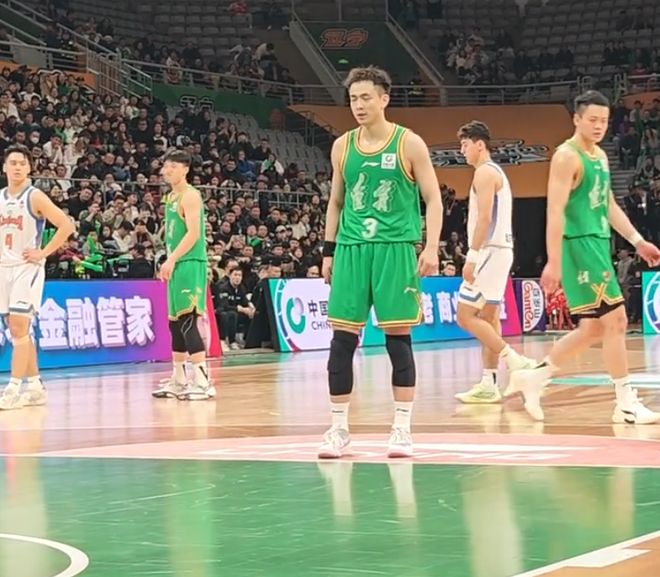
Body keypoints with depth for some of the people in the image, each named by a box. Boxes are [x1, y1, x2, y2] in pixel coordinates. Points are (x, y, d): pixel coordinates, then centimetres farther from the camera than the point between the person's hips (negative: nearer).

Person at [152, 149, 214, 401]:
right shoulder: (171, 197, 19)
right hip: (177, 265, 10)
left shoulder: (190, 195, -9)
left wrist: (172, 259, -22)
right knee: (176, 322, 12)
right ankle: (178, 380, 20)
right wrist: (170, 262, 15)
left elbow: (194, 233, -19)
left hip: (190, 264, -10)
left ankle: (203, 382, -14)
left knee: (188, 321, -13)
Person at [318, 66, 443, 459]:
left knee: (398, 338, -1)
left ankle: (403, 429, 7)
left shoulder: (409, 144, -2)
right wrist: (329, 250, 11)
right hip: (351, 248, 3)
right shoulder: (342, 146, 9)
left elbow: (433, 199, -2)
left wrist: (431, 247, -12)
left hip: (396, 248, -3)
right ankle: (339, 429, 9)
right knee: (342, 338, 1)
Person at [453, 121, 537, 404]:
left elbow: (485, 218, -19)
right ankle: (489, 385, 9)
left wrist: (472, 256, -22)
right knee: (488, 316, 9)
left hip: (490, 251, -10)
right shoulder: (496, 172, 21)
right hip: (500, 250, 10)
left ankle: (516, 361, -13)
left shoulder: (484, 172, -10)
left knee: (465, 315, -10)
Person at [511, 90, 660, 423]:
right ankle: (627, 406, -4)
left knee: (594, 328, 12)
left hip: (598, 245, 10)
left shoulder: (600, 156, 16)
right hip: (580, 245, -10)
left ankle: (534, 377, 22)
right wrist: (554, 263, -22)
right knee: (615, 321, -10)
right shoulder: (567, 157, -12)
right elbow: (555, 212, -18)